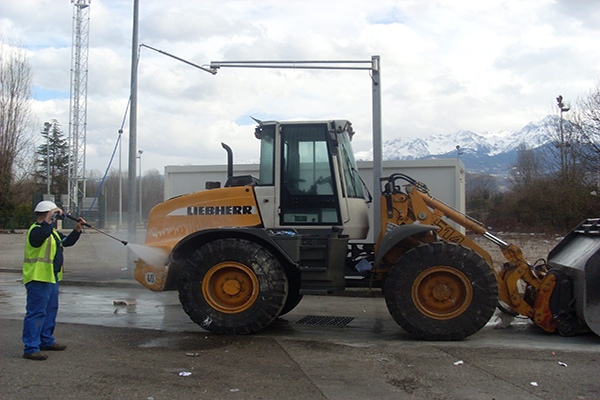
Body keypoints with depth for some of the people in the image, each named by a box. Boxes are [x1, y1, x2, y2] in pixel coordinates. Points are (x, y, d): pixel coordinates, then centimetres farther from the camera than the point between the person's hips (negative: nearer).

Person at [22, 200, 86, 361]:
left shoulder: (53, 231, 18)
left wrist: (77, 229, 14)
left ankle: (47, 341, 32)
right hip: (38, 278, -11)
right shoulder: (35, 230, -14)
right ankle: (31, 348, -9)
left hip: (51, 278, 11)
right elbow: (43, 233, -38)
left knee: (51, 310, 19)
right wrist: (50, 218, -35)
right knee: (36, 313, -10)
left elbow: (67, 241, 26)